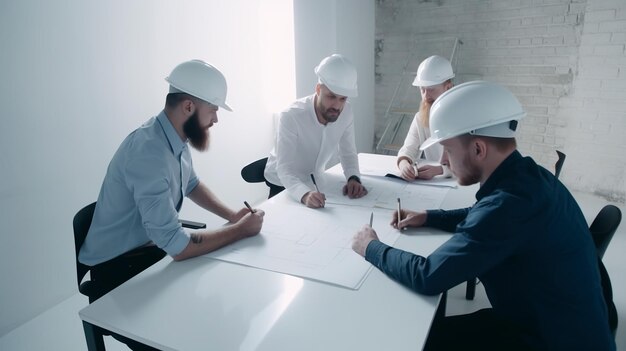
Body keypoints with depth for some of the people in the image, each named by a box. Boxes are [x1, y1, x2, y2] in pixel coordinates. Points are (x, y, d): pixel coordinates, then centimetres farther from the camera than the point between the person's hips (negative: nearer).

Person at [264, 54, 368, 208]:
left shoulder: (346, 112, -15)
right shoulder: (291, 117, -30)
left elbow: (348, 153, -7)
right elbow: (285, 170, -33)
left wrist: (353, 178, -27)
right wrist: (305, 194, -51)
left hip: (314, 182, 4)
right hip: (283, 185, -4)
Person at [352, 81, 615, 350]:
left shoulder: (511, 201, -34)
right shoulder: (525, 177, -2)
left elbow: (428, 277, -29)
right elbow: (483, 219, 20)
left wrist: (371, 248, -12)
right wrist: (428, 217, 10)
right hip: (542, 319, 8)